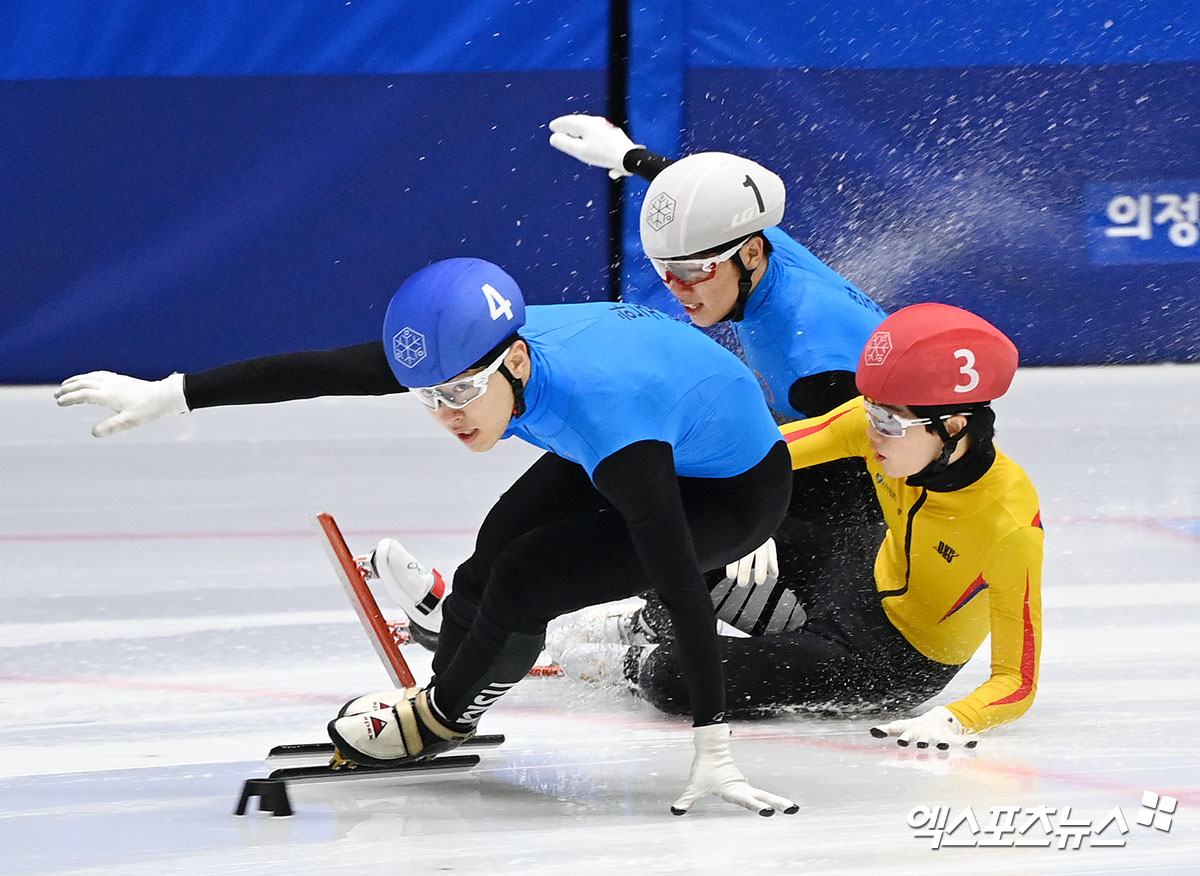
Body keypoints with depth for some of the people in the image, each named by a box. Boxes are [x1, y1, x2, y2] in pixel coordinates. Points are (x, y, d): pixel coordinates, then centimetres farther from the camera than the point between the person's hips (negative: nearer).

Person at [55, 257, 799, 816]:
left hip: (734, 492, -7)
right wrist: (167, 395, -17)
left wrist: (712, 746, -45)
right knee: (499, 549, 10)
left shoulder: (607, 418, -43)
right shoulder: (475, 352, -24)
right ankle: (449, 690, 40)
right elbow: (316, 373, -19)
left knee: (523, 583, -15)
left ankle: (443, 719, 14)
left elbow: (682, 587, -44)